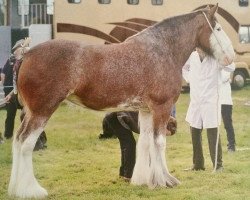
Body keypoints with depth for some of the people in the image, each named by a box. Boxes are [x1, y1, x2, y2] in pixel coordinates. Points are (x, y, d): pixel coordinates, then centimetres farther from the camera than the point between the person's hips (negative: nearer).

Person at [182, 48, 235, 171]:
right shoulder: (192, 56, 3)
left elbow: (231, 68, -28)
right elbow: (183, 67, 24)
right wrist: (188, 78, 9)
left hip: (211, 101, -5)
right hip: (195, 101, 5)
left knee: (213, 135, -5)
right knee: (195, 133, 12)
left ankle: (218, 165, 3)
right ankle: (197, 165, 25)